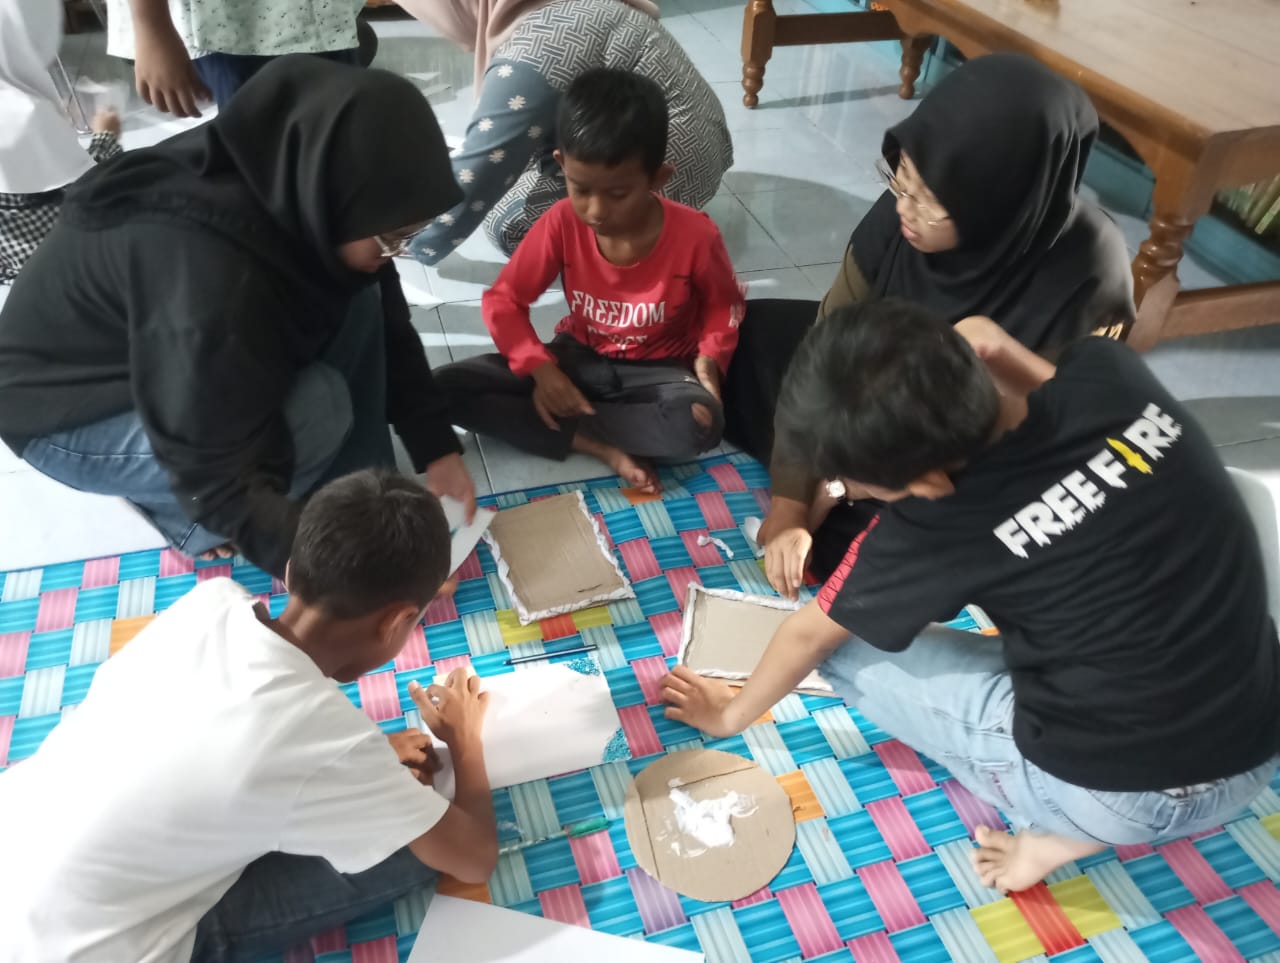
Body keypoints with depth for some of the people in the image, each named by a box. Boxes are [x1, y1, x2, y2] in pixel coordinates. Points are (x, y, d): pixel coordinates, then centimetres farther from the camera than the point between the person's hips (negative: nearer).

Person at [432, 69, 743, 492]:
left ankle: (562, 422, -18)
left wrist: (709, 361, -19)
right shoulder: (562, 223, -15)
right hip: (579, 359, 2)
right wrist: (540, 369, -22)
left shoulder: (695, 235, -19)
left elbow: (724, 306, 0)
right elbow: (503, 301, -7)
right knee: (447, 388, -18)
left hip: (655, 371, -2)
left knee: (699, 423, -39)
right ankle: (603, 448, -23)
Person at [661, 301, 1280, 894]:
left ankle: (1061, 827, 3)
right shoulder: (1111, 371, -13)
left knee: (844, 644, 3)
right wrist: (1002, 352, 3)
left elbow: (809, 634, -2)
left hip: (1127, 795, -6)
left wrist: (730, 714, 16)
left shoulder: (935, 523, -22)